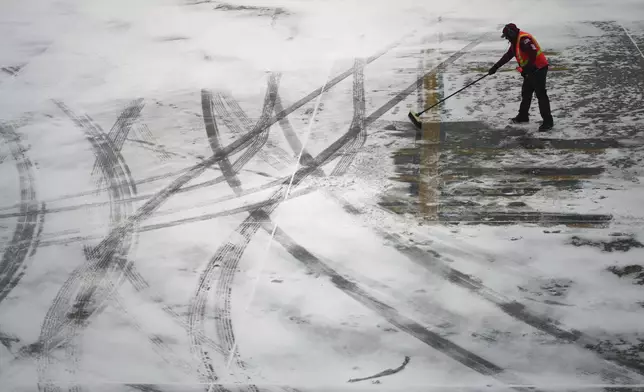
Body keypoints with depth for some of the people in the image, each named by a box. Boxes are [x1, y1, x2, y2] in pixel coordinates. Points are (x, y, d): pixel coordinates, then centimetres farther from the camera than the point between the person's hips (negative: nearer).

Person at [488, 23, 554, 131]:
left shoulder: (524, 39, -20)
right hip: (530, 70, 11)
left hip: (539, 69, -11)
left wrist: (526, 69, -24)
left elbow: (533, 54, -28)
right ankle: (523, 116, 33)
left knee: (541, 95, -10)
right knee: (525, 93, 19)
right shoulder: (515, 41, 14)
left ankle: (548, 121, -8)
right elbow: (507, 56, 22)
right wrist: (495, 67, 23)